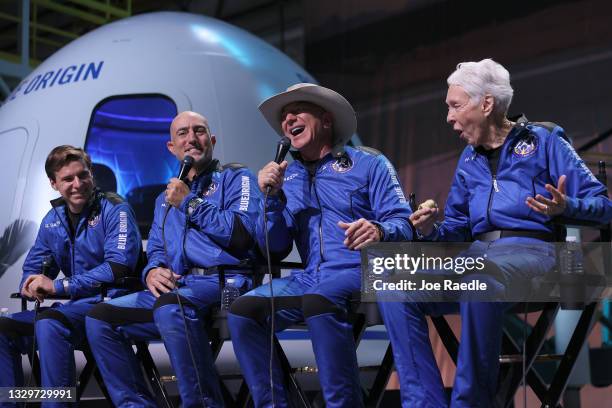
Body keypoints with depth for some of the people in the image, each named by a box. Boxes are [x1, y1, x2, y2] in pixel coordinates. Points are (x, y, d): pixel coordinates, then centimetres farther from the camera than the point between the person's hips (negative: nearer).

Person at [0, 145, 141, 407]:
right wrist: (32, 286, -9)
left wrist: (58, 286, -19)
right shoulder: (52, 220, 13)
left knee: (49, 324, -33)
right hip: (76, 306, 7)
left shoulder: (115, 210, -8)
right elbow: (33, 268, 18)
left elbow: (119, 268, -20)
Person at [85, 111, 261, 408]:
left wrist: (190, 204, -5)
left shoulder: (235, 178, 7)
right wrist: (153, 271, -3)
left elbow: (241, 235, -10)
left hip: (225, 281, -7)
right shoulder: (165, 199, 28)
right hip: (175, 288, 7)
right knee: (100, 318, -8)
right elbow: (155, 251, 22)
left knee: (170, 305, -38)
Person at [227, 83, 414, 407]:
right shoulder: (286, 176, 19)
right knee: (242, 311, -19)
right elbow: (275, 249, 14)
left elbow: (403, 224, -3)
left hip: (361, 271, -5)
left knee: (318, 300, -37)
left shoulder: (368, 164, 7)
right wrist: (272, 198, -2)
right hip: (310, 278, 5)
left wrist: (378, 231, -27)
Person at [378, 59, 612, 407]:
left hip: (531, 248, -5)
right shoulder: (469, 160, 23)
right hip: (477, 253, 6)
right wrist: (432, 231, 1)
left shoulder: (544, 140, 7)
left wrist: (565, 207, -20)